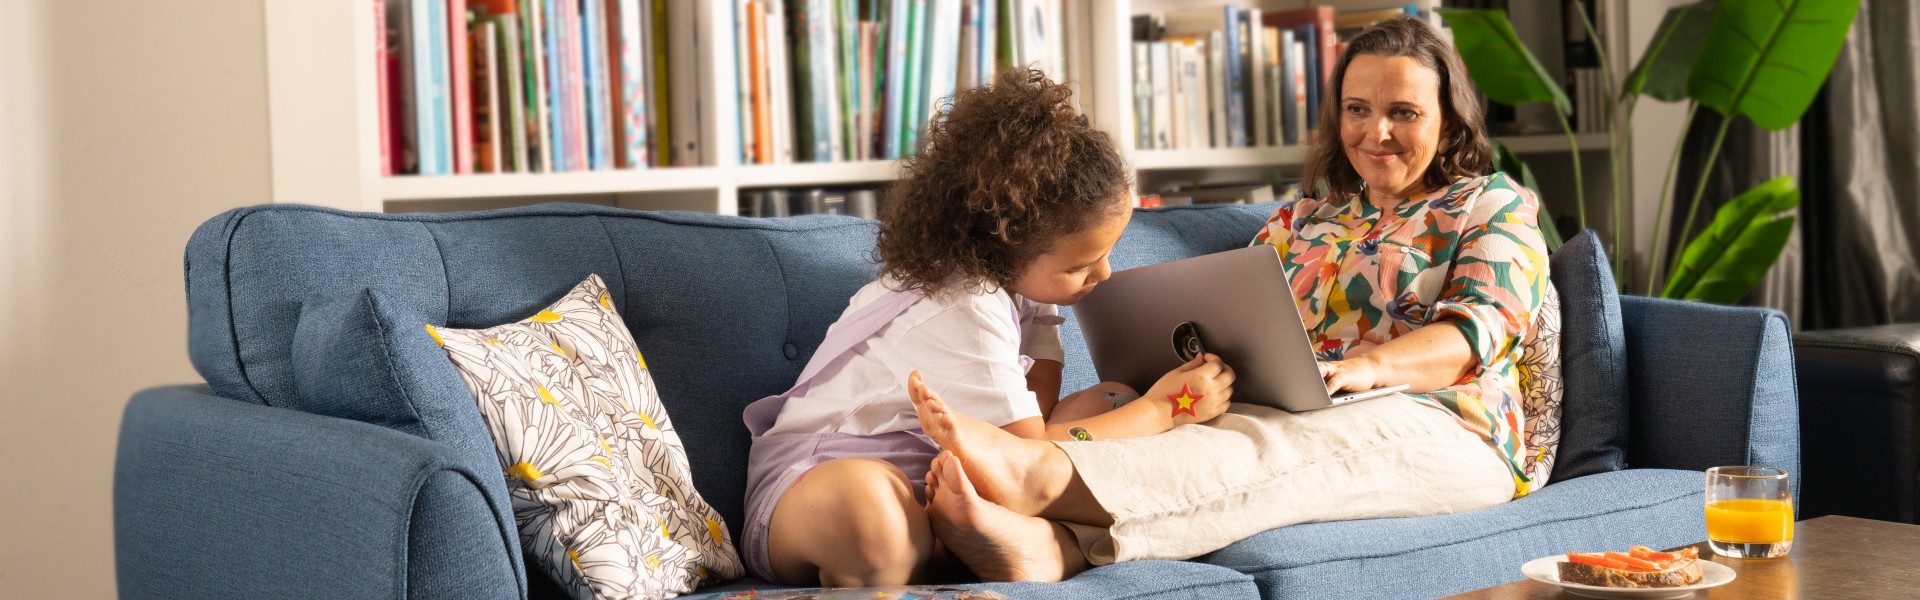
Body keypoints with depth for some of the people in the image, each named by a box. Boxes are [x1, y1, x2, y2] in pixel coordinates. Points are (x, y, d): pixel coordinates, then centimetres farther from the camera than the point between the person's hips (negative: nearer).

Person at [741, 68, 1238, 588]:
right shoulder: (965, 310, -25)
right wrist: (1163, 410, -17)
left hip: (932, 477, 9)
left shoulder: (1022, 272, 0)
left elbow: (1039, 409, -3)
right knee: (862, 498, -47)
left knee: (1109, 400, -5)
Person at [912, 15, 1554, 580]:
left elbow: (1477, 329, -6)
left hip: (1441, 428, -4)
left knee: (1267, 449, -37)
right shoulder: (1298, 221, 26)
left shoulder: (1494, 206, 13)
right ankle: (1032, 536, -64)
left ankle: (1039, 473, -63)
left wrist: (1370, 366, -26)